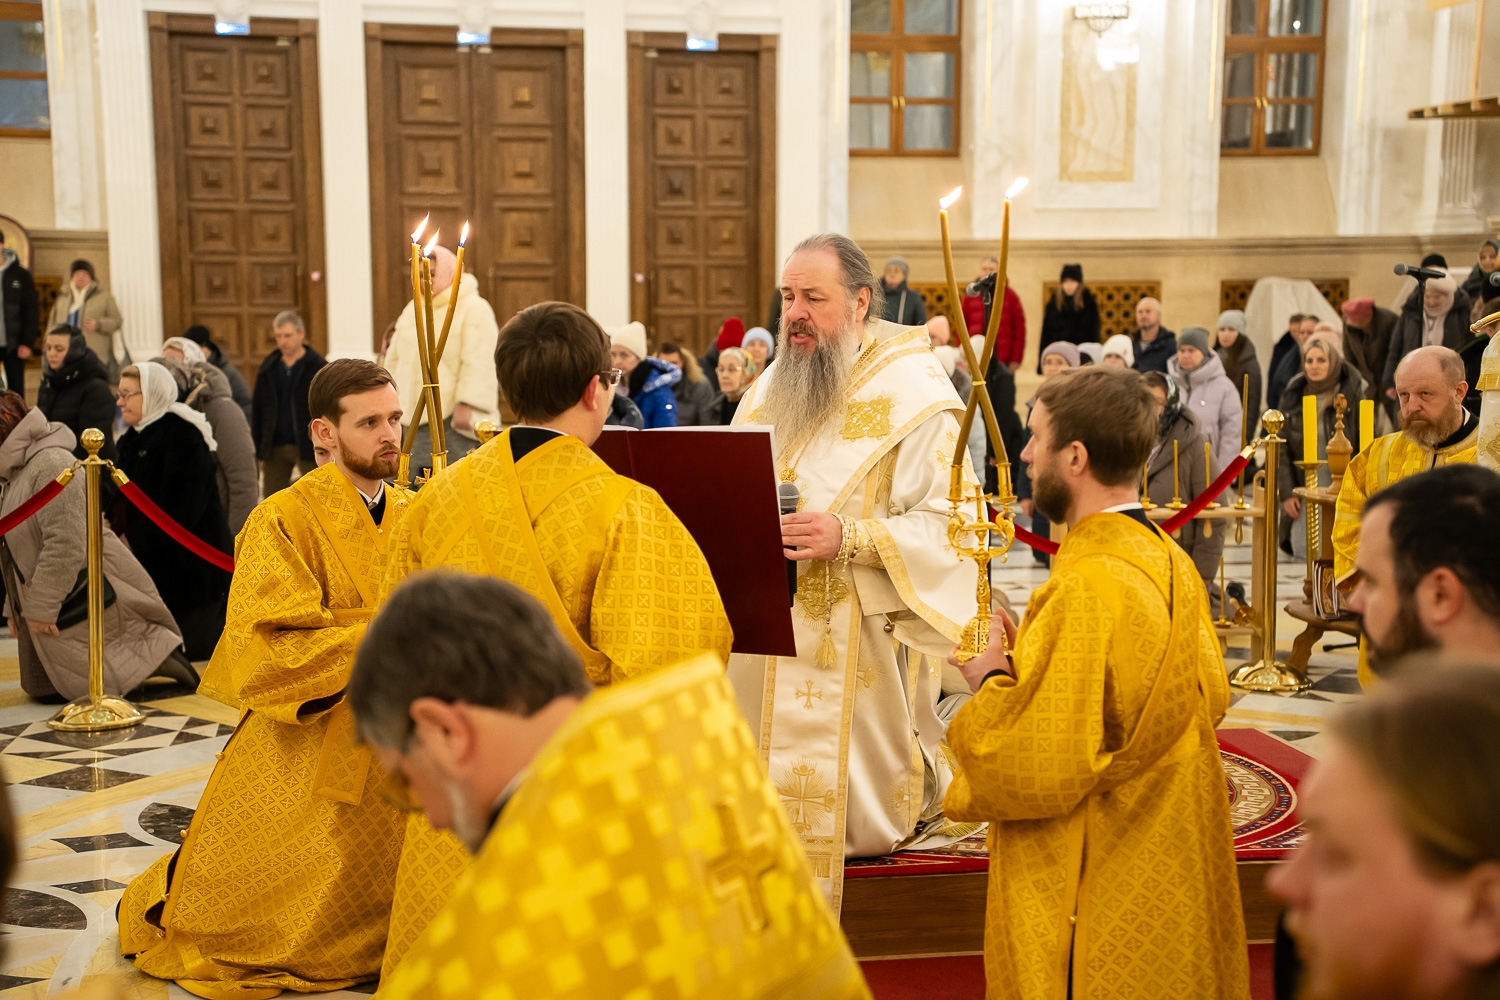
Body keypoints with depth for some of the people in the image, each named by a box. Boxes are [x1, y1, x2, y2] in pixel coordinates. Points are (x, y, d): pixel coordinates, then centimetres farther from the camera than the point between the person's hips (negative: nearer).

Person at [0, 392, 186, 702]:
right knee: (43, 688, 12)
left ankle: (158, 654, 5)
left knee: (85, 685, -10)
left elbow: (65, 544, -27)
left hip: (86, 596, -11)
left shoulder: (51, 464, -20)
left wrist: (39, 607, -22)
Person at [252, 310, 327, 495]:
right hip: (275, 449, 4)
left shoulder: (317, 367, -2)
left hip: (307, 447, -4)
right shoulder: (268, 368, 11)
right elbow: (257, 409, 13)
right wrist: (259, 452, 8)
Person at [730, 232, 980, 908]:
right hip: (766, 628, 6)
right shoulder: (770, 389, 11)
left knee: (861, 820, 3)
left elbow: (948, 523, -16)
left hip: (857, 637, -5)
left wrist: (848, 539, -26)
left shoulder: (912, 396, -9)